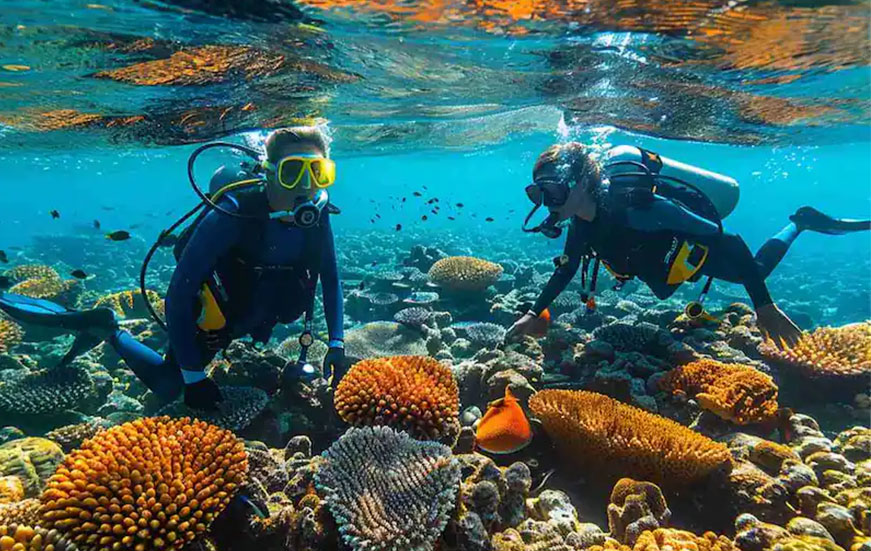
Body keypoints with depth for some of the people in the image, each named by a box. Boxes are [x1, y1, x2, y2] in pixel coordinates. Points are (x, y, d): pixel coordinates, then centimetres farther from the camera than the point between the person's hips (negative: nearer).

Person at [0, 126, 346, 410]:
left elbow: (331, 278, -6)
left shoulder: (317, 214, -20)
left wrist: (336, 344, -13)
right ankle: (104, 327, 30)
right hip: (212, 318, -5)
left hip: (257, 320, 5)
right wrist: (193, 376, -29)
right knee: (166, 387, 8)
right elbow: (178, 293, -31)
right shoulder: (233, 214, -35)